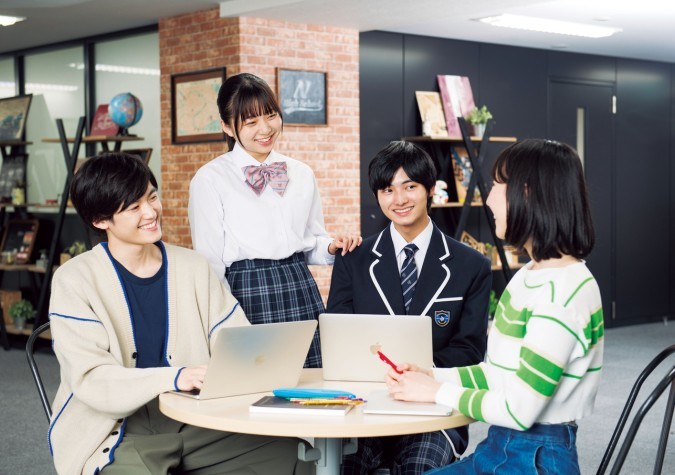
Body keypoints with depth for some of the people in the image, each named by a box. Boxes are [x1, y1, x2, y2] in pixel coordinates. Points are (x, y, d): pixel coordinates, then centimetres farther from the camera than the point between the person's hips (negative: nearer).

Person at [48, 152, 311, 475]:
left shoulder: (192, 267, 8)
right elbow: (91, 380, -15)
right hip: (118, 435, -3)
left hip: (196, 424, 4)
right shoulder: (75, 280, -4)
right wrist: (172, 378, -31)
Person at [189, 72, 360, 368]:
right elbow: (209, 262, -3)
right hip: (246, 296, -4)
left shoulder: (302, 175, 12)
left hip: (301, 292, 4)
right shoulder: (210, 180, -2)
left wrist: (332, 246, -1)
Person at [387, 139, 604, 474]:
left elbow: (519, 410, -22)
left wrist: (437, 392, -10)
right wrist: (433, 375, 2)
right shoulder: (530, 275, 9)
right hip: (499, 447, 9)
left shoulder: (564, 290, -21)